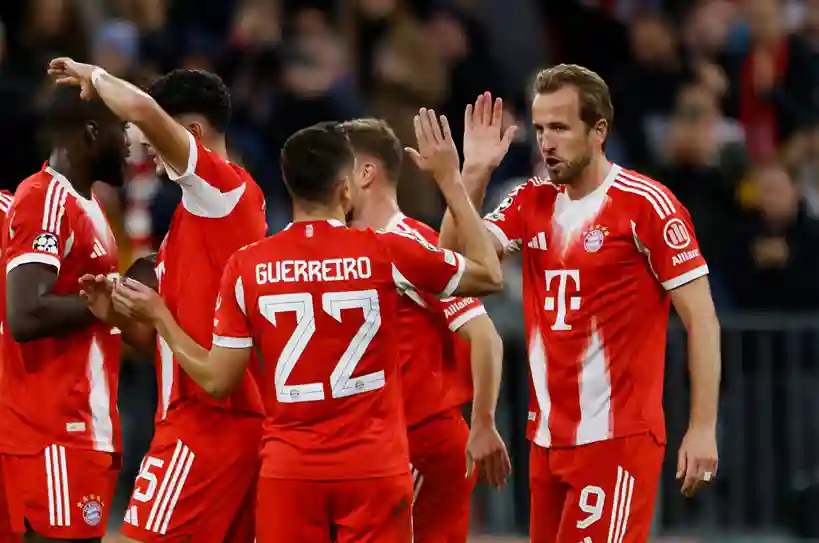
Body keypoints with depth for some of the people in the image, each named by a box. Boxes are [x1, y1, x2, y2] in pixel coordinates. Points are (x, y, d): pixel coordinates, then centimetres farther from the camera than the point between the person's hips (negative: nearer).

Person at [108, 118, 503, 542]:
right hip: (375, 470, -1)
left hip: (288, 472, 1)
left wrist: (158, 316, 16)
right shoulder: (385, 254, -6)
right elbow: (490, 276, 8)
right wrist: (449, 179, 13)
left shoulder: (246, 266, -2)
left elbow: (216, 381, 2)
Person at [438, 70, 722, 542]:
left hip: (618, 437, -6)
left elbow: (701, 318, -9)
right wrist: (474, 174, -5)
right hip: (548, 438, 6)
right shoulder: (532, 202, 11)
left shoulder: (645, 204, -9)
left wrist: (703, 428, -14)